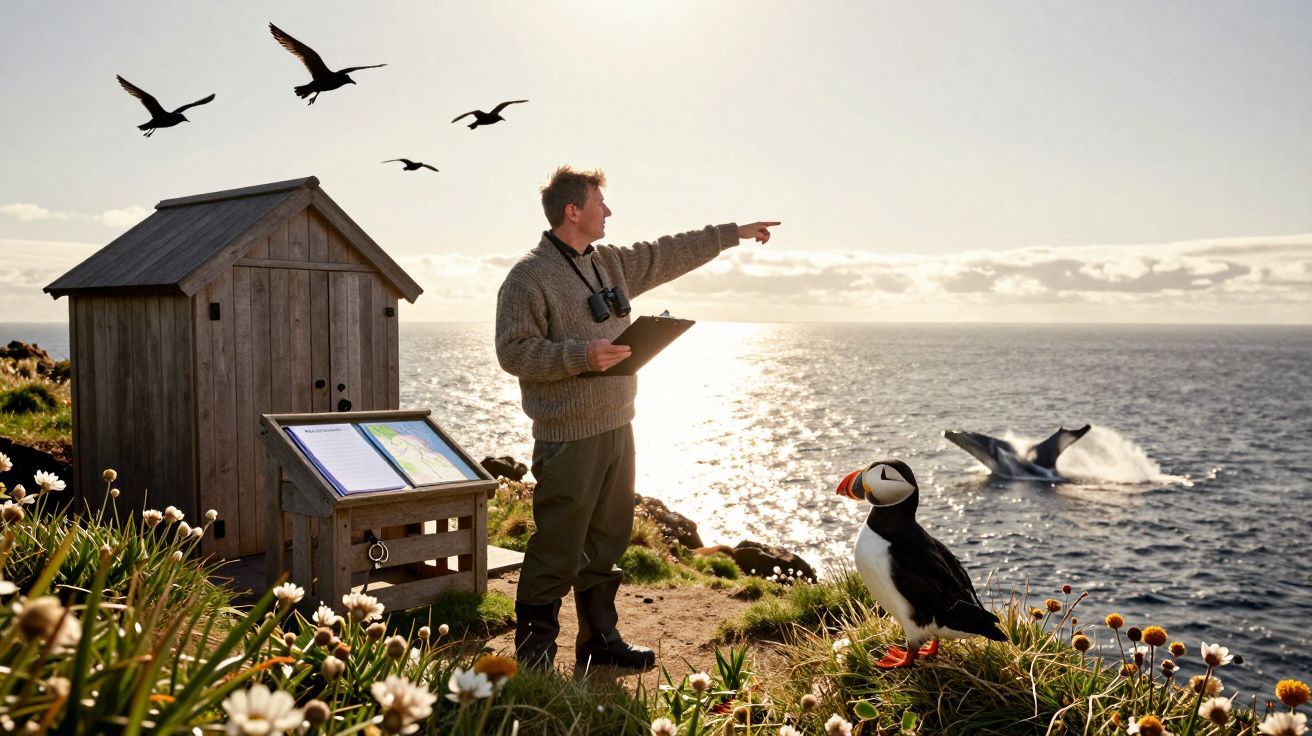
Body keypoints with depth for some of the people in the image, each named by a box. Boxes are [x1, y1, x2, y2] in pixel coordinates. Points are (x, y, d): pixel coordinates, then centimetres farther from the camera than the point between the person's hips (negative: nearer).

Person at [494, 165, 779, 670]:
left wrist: (734, 233, 29)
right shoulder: (529, 277, -10)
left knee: (607, 542, 15)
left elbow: (672, 254, 25)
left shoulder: (612, 264, 14)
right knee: (557, 552, -3)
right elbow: (513, 350, -14)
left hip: (617, 428, 8)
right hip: (568, 437, -8)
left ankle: (601, 641, 28)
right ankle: (534, 655, 10)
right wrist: (580, 356, -23)